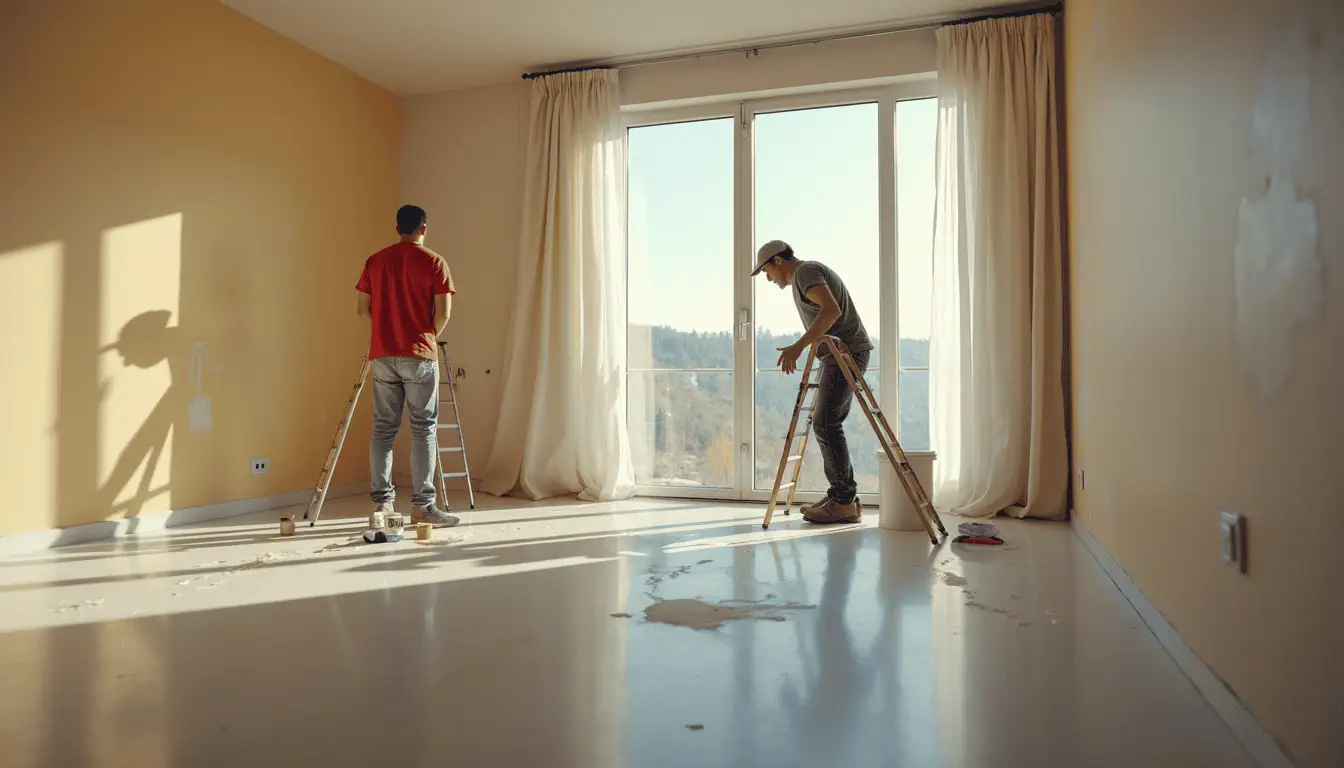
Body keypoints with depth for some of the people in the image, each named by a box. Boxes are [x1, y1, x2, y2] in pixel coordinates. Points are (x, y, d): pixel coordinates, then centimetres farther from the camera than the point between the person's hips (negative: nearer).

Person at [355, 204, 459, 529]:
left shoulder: (375, 261, 10)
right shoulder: (434, 262, -3)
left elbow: (363, 308, 10)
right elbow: (443, 312, -8)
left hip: (382, 354, 4)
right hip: (419, 355, -4)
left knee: (383, 428, 8)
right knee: (424, 428, 0)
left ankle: (381, 503, 9)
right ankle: (422, 506, 0)